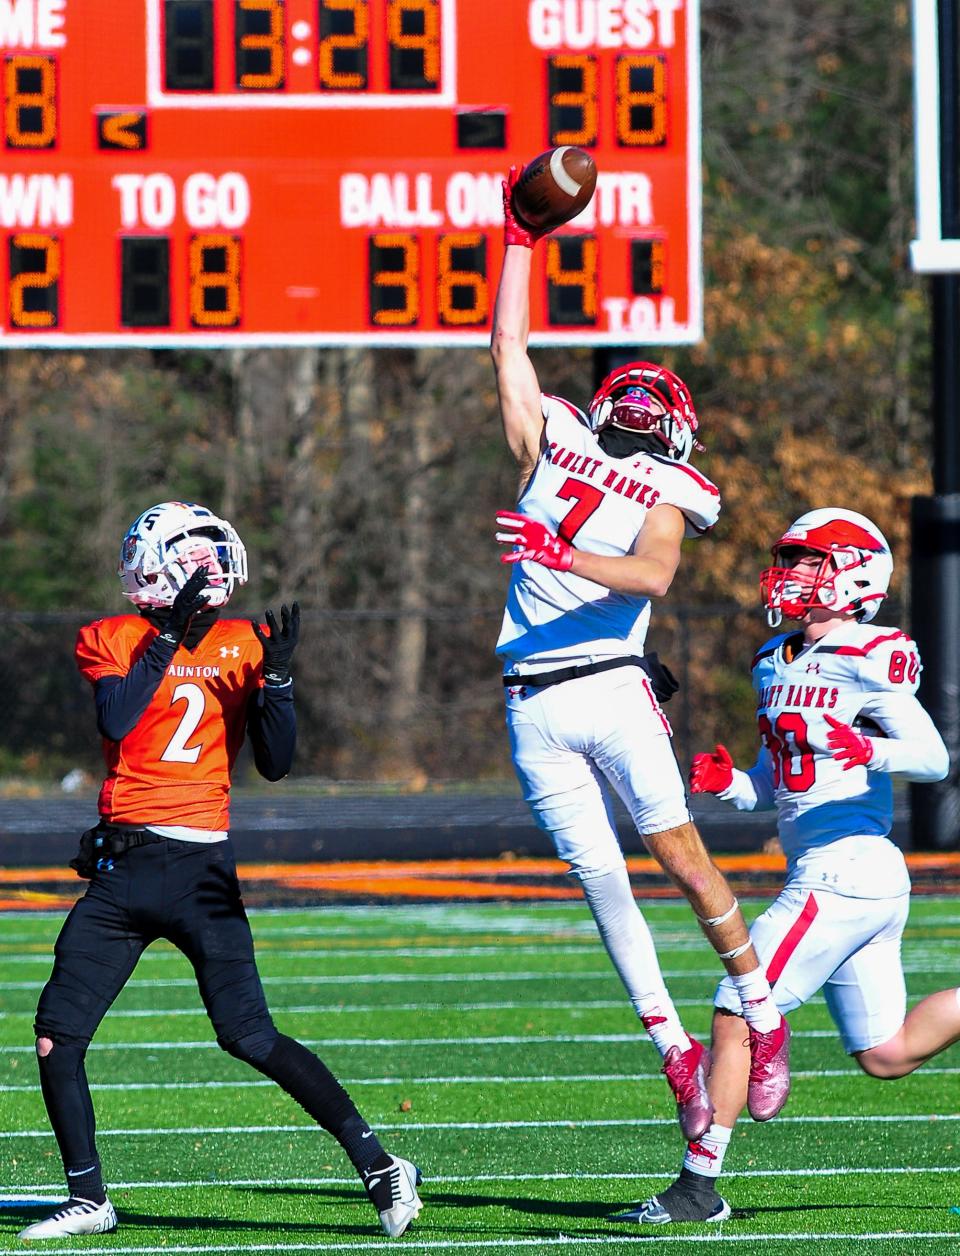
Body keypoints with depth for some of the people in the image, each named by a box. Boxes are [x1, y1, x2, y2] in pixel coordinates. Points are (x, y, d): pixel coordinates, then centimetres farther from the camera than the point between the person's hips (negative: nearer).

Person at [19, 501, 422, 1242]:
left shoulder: (244, 646, 5)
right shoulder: (110, 642, 4)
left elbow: (275, 764, 0)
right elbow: (116, 720, -16)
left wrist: (276, 678, -14)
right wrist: (172, 638, -17)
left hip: (202, 870, -2)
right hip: (121, 871, 2)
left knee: (249, 1036, -13)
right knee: (56, 1036, -1)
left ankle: (378, 1166, -8)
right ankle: (88, 1200, 12)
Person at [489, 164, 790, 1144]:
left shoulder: (664, 496, 4)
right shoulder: (548, 449, 16)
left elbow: (654, 577, -16)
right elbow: (508, 345, 23)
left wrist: (561, 555, -28)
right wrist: (518, 237, 23)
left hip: (614, 690, -3)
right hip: (535, 710, 3)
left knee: (684, 861, -7)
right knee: (602, 882, -1)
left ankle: (764, 1021, 5)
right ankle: (676, 1053, 2)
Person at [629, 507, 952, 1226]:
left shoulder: (868, 662, -11)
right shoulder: (777, 664, 16)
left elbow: (935, 760, -17)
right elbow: (773, 787, 22)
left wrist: (868, 751, -34)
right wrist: (725, 783, 2)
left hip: (840, 875, -10)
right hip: (874, 878, 10)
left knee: (735, 1018, -6)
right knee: (887, 1055, 14)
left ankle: (699, 1186, -1)